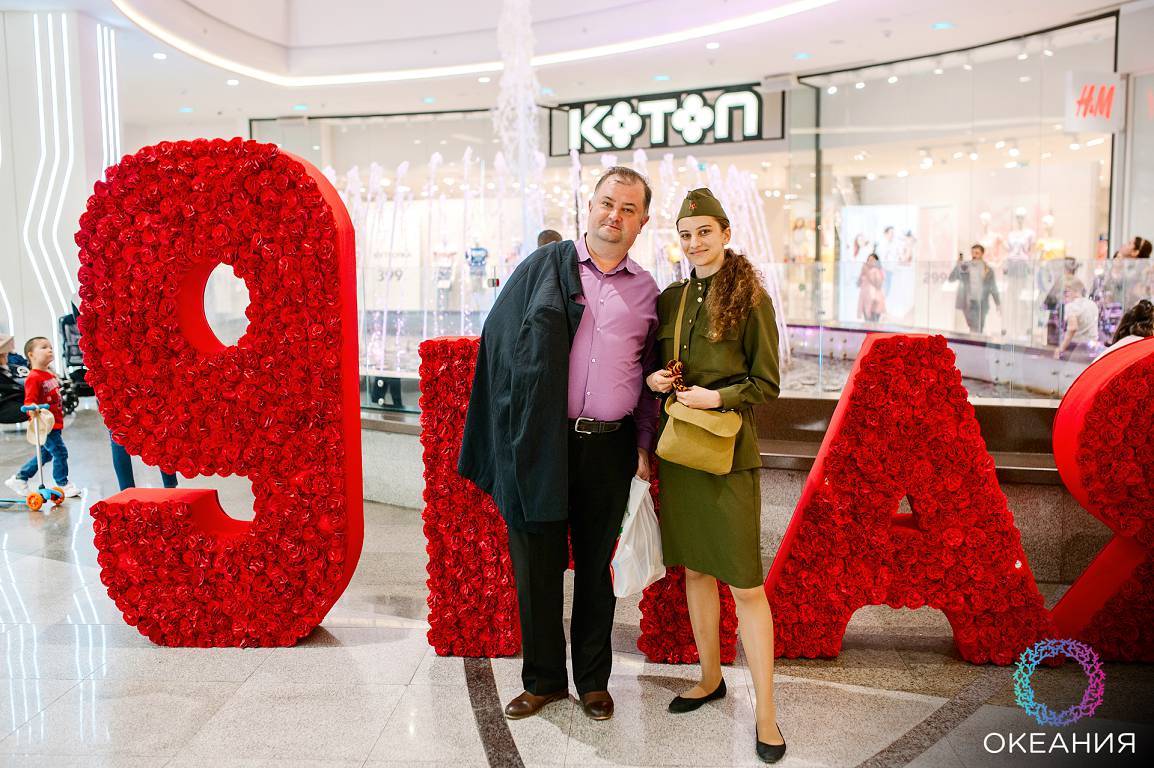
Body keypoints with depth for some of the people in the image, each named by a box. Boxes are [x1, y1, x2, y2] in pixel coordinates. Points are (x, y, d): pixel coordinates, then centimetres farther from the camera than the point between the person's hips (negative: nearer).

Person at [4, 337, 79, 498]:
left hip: (55, 423, 9)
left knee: (45, 454, 18)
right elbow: (29, 401, -21)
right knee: (60, 452, -6)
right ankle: (63, 485, 8)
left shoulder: (51, 375, 12)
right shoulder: (33, 378, -16)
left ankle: (19, 479, 31)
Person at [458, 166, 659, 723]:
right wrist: (521, 430, -4)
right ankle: (543, 680, 25)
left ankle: (593, 679, 28)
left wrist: (644, 445, 8)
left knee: (596, 568, 12)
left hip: (609, 448, 2)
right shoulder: (547, 265, 2)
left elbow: (649, 375, 14)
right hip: (543, 443, -1)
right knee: (536, 566, 8)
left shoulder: (646, 291, 9)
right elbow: (501, 340, 1)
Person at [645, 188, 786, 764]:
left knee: (744, 583, -3)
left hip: (728, 453, -5)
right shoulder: (669, 300, 8)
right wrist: (652, 380, -2)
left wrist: (718, 397, -18)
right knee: (694, 569, 15)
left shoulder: (750, 298, -7)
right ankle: (710, 678, 33)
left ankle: (765, 714, 8)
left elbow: (766, 382, -5)